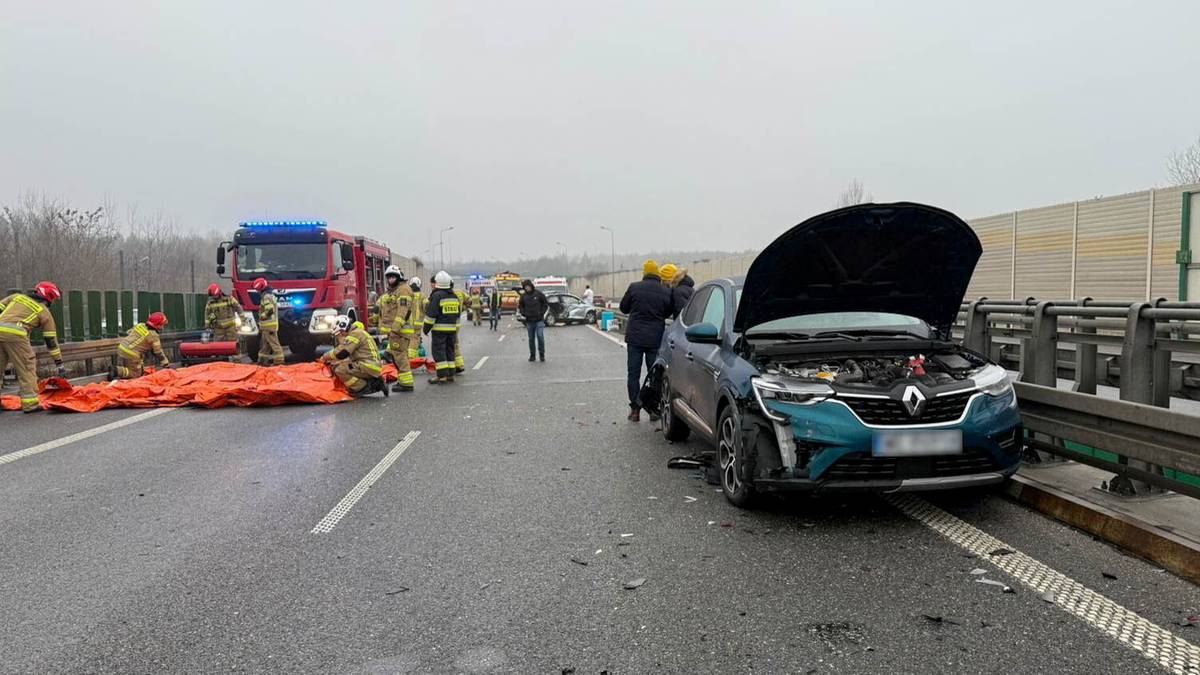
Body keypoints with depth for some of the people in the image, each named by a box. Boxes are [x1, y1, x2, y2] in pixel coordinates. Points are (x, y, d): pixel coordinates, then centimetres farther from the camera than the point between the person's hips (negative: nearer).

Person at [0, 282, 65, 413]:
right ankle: (30, 403, 3)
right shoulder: (44, 312, 15)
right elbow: (51, 341, 16)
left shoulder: (17, 296, 27)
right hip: (15, 334, -5)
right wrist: (59, 364, 20)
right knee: (27, 367, 5)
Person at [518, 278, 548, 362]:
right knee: (531, 339, 7)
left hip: (539, 320, -3)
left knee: (540, 337, -9)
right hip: (529, 321, 3)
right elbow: (520, 306, 16)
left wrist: (541, 313, -7)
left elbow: (546, 304, 3)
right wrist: (524, 313, 0)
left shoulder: (539, 294, -3)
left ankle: (542, 354, 1)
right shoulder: (523, 296, 4)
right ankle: (532, 355, 15)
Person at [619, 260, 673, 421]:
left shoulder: (634, 287, -6)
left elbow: (623, 308, 7)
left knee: (633, 374, 6)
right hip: (656, 339, 1)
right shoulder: (666, 292, -2)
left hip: (635, 337, -1)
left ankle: (635, 409, 4)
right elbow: (668, 313, 10)